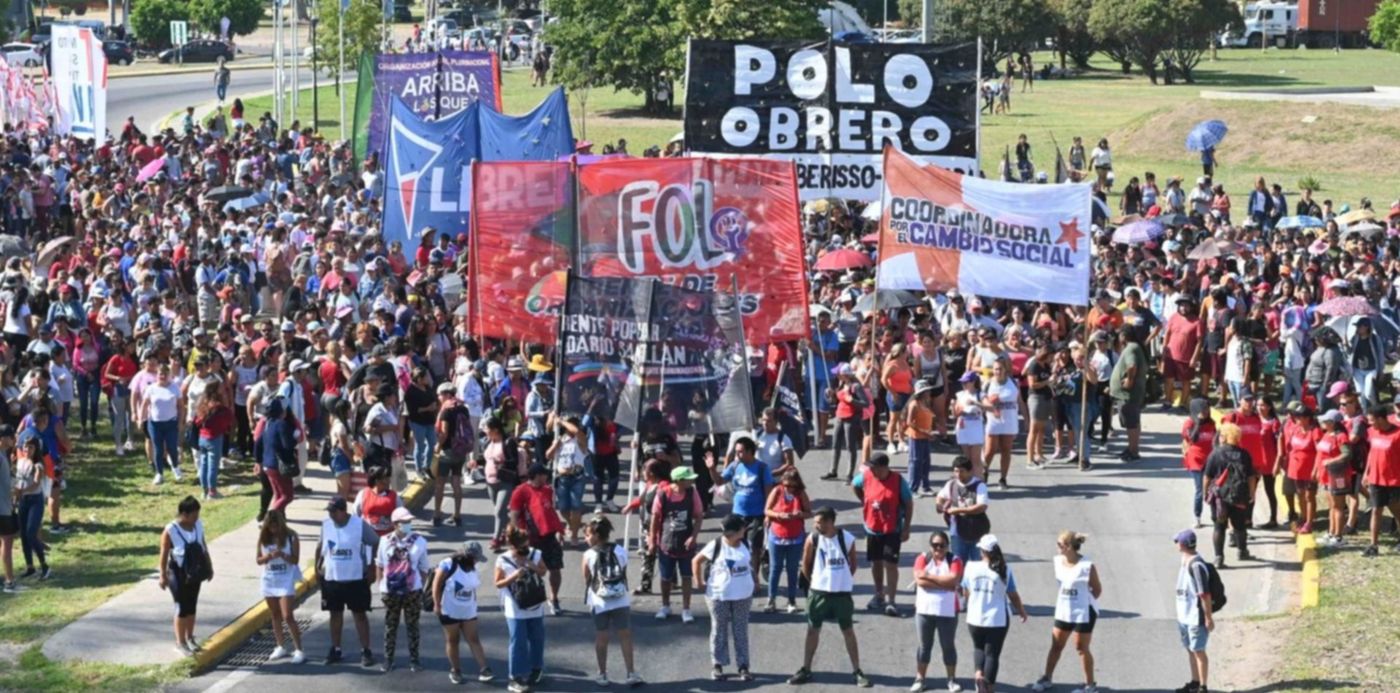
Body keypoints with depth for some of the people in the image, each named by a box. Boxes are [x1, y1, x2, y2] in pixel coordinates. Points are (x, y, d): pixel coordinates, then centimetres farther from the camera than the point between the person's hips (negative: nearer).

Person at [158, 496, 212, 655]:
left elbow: (203, 547, 10)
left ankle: (190, 638, 28)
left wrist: (209, 566, 15)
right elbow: (164, 554, -15)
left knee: (192, 607, 14)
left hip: (194, 573, 6)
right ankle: (180, 642, 12)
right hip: (178, 574, -6)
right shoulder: (170, 531, -19)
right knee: (182, 608, 1)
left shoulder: (198, 525, -2)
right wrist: (163, 576, -15)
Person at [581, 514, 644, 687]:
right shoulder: (620, 551, -4)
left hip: (599, 603, -2)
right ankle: (631, 673, 10)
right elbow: (624, 577, 3)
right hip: (621, 601, 2)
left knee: (601, 638, 9)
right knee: (625, 637, 9)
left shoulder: (589, 555, -12)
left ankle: (602, 675, 16)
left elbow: (586, 580, -3)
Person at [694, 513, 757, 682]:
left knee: (741, 631, 8)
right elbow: (696, 561, -5)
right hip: (719, 595, -3)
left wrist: (753, 581, 8)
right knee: (719, 631, 7)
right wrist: (699, 583, -5)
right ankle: (718, 665, 17)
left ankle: (743, 666, 14)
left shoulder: (745, 545, 0)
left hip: (743, 595, 3)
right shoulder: (716, 546, -13)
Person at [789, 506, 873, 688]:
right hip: (819, 592, 1)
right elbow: (806, 565, 4)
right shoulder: (812, 539, -11)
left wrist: (844, 581, 10)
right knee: (813, 630, 9)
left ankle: (857, 672, 13)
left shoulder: (847, 539, -12)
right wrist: (815, 582, 11)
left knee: (848, 631, 7)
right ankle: (806, 670, 18)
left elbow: (853, 564, 5)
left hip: (842, 593, -1)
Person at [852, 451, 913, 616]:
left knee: (891, 564, -9)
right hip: (872, 528, 4)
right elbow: (854, 486, 16)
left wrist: (906, 529, -10)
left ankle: (890, 601, -8)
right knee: (876, 562, 16)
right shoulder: (866, 476, -8)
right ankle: (879, 595, 33)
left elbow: (909, 505, -9)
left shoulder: (898, 481, -17)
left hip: (892, 530, -4)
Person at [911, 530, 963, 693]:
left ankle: (952, 679, 18)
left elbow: (953, 580, -21)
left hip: (947, 611, -1)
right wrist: (944, 583, -18)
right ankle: (920, 678, 18)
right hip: (924, 610, 1)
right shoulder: (922, 559, -1)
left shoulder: (954, 560, -4)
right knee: (924, 645, 10)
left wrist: (929, 576, -17)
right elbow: (920, 580, -16)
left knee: (948, 646, 8)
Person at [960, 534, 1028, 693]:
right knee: (992, 653, 8)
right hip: (998, 619, -1)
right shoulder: (1004, 570, -10)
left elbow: (966, 593, 3)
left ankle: (979, 673, -1)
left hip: (975, 619, 1)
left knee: (979, 647, 23)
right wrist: (1022, 612, 12)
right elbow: (1013, 596, -4)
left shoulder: (971, 567, -7)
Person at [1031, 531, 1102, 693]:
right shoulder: (1058, 561, -2)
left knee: (1081, 648, 4)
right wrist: (1059, 602, 6)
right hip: (1063, 611, 6)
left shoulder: (1087, 566, -20)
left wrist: (1084, 602, -10)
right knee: (1056, 646, 12)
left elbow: (1097, 590, -10)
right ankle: (1046, 678, 26)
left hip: (1083, 613, -6)